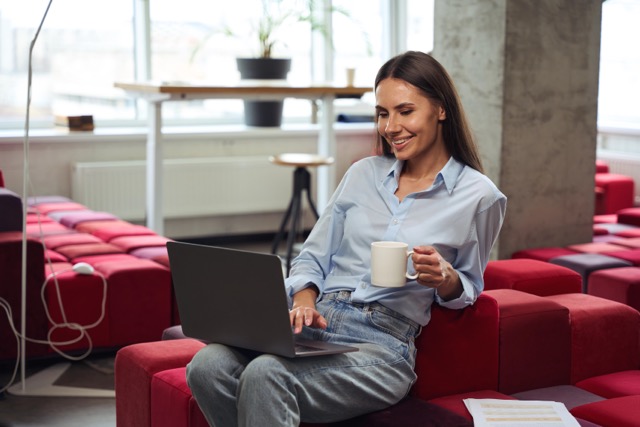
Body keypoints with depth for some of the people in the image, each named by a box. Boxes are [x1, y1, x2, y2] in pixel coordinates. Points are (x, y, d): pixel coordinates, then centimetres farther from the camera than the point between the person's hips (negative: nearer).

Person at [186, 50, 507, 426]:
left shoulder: (479, 196, 4)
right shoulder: (364, 173, 17)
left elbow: (468, 289, 16)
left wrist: (445, 278, -8)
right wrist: (304, 302, -4)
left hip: (382, 342, -4)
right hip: (314, 323, 5)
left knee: (265, 375, -34)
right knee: (207, 366, -27)